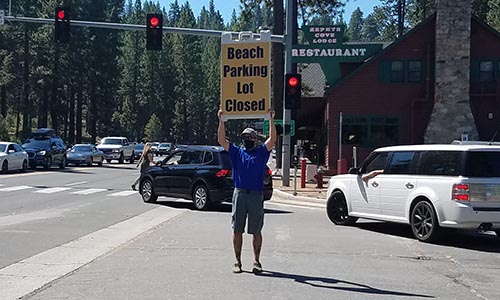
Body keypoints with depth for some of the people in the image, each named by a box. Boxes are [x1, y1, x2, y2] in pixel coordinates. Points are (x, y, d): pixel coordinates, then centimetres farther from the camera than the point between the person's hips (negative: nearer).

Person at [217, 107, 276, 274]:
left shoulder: (261, 152, 9)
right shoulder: (237, 152, 12)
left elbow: (272, 140, -5)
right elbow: (221, 140, 3)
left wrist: (271, 120, -13)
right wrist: (221, 121, -6)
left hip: (256, 195, -1)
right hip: (239, 194, 1)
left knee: (256, 231, 3)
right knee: (237, 230, 3)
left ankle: (256, 261, 11)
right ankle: (237, 261, 12)